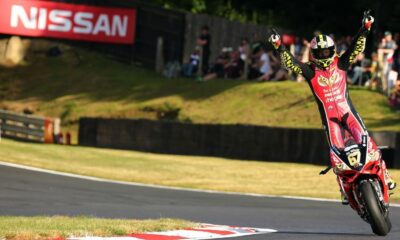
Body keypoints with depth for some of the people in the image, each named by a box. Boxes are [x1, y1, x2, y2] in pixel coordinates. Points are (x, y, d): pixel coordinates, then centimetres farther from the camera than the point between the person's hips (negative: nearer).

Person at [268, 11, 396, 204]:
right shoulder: (310, 71, 0)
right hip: (329, 117, 0)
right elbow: (290, 63, -11)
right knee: (337, 154, -7)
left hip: (348, 111, 0)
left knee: (366, 142, -17)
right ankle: (345, 190, 0)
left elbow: (357, 48, -4)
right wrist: (279, 48, -25)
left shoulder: (340, 63, 3)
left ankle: (384, 175, -10)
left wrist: (365, 29, -17)